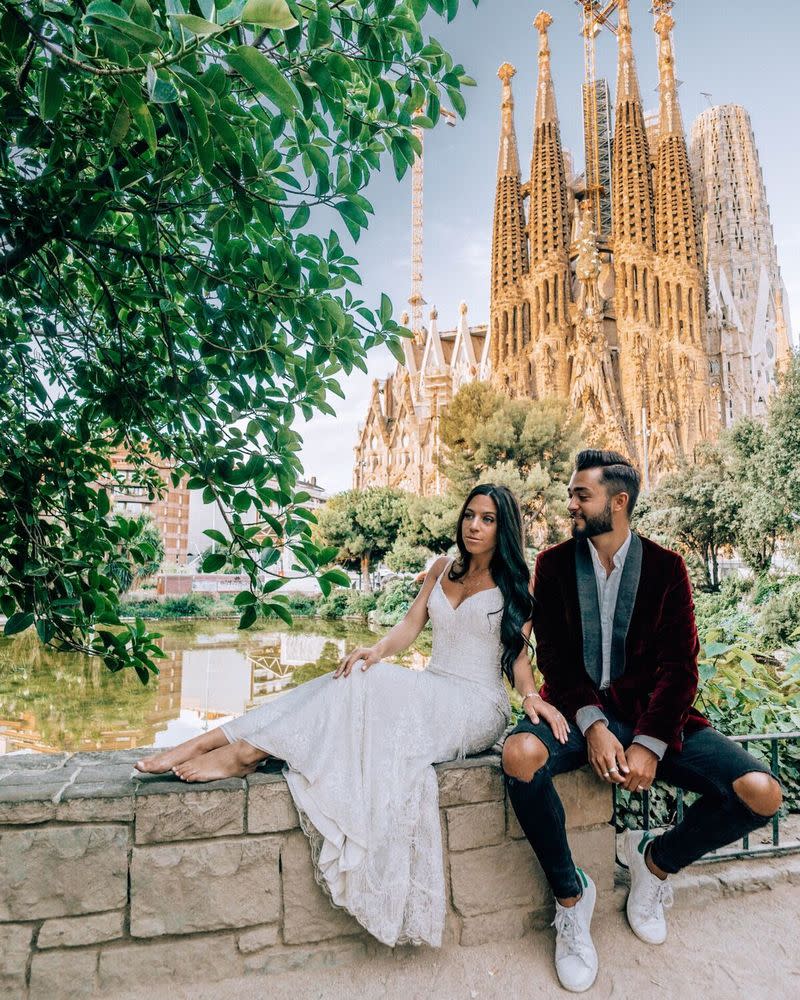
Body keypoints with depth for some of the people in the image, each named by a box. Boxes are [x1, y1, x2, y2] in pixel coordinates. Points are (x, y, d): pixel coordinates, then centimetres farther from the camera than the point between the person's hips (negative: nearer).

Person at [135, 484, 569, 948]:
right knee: (358, 676, -22)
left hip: (476, 708, -4)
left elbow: (519, 652, -1)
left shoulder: (516, 581, 2)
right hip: (430, 695, 5)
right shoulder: (443, 569, 14)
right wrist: (378, 650, -14)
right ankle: (208, 742, -25)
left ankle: (245, 752, -26)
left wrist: (531, 694, -20)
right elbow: (410, 625, 5)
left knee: (368, 684, -28)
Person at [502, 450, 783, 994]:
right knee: (522, 755, -33)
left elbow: (680, 665, -3)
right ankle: (570, 893, -4)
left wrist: (649, 743, -16)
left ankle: (656, 859, 12)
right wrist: (591, 724, -18)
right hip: (578, 706, -1)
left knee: (761, 794, -17)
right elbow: (553, 656, -2)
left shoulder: (667, 567, 1)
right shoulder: (554, 564, 1)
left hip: (650, 711, 1)